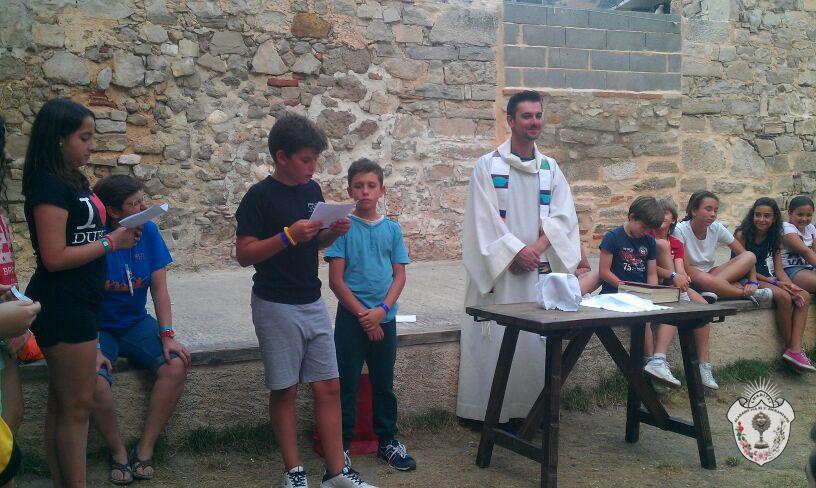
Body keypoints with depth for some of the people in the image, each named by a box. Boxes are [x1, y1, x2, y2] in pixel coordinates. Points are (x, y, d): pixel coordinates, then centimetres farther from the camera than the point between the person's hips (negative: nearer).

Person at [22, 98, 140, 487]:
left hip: (77, 305, 9)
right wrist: (111, 242, -14)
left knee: (62, 403, 14)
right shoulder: (49, 185, -16)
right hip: (62, 307, -9)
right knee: (78, 405, -2)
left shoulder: (74, 181, 11)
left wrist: (121, 233, 2)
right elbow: (54, 257, -21)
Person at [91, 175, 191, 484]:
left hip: (137, 323, 4)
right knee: (94, 381, -32)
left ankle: (145, 450, -10)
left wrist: (167, 335, -13)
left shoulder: (148, 232, -4)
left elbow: (159, 289, -2)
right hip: (98, 328, -3)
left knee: (176, 365, -23)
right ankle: (118, 452, -6)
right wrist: (93, 348, -27)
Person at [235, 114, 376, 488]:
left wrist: (333, 232, -3)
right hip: (276, 306, -6)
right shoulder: (260, 197, -11)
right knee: (285, 391, 4)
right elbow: (244, 254, -13)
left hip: (313, 303, 6)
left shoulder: (312, 190, 7)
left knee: (329, 387, 5)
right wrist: (288, 236, -24)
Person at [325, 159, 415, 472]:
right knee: (347, 384, 3)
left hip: (384, 318, 3)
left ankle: (387, 441, 26)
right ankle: (341, 445, 14)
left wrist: (381, 310, -11)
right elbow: (336, 279, -8)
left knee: (384, 383, 13)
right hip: (350, 317, -3)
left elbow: (400, 275, 3)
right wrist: (363, 315, -11)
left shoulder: (392, 229, 4)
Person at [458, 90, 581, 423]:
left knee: (536, 341, 5)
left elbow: (563, 216, 3)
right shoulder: (488, 166, -1)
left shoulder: (550, 168, 11)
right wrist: (516, 252, -14)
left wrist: (536, 249, -12)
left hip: (540, 269, 4)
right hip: (499, 270, -4)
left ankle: (531, 409, 14)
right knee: (497, 340, -4)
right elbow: (484, 219, -7)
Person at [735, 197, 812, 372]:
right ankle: (789, 347, -13)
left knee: (804, 296, -16)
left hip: (765, 277, 7)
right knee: (784, 297, -30)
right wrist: (775, 283, -18)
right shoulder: (742, 235, -11)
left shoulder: (774, 237, 8)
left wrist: (791, 286, -17)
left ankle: (795, 349, -25)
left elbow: (779, 269, 4)